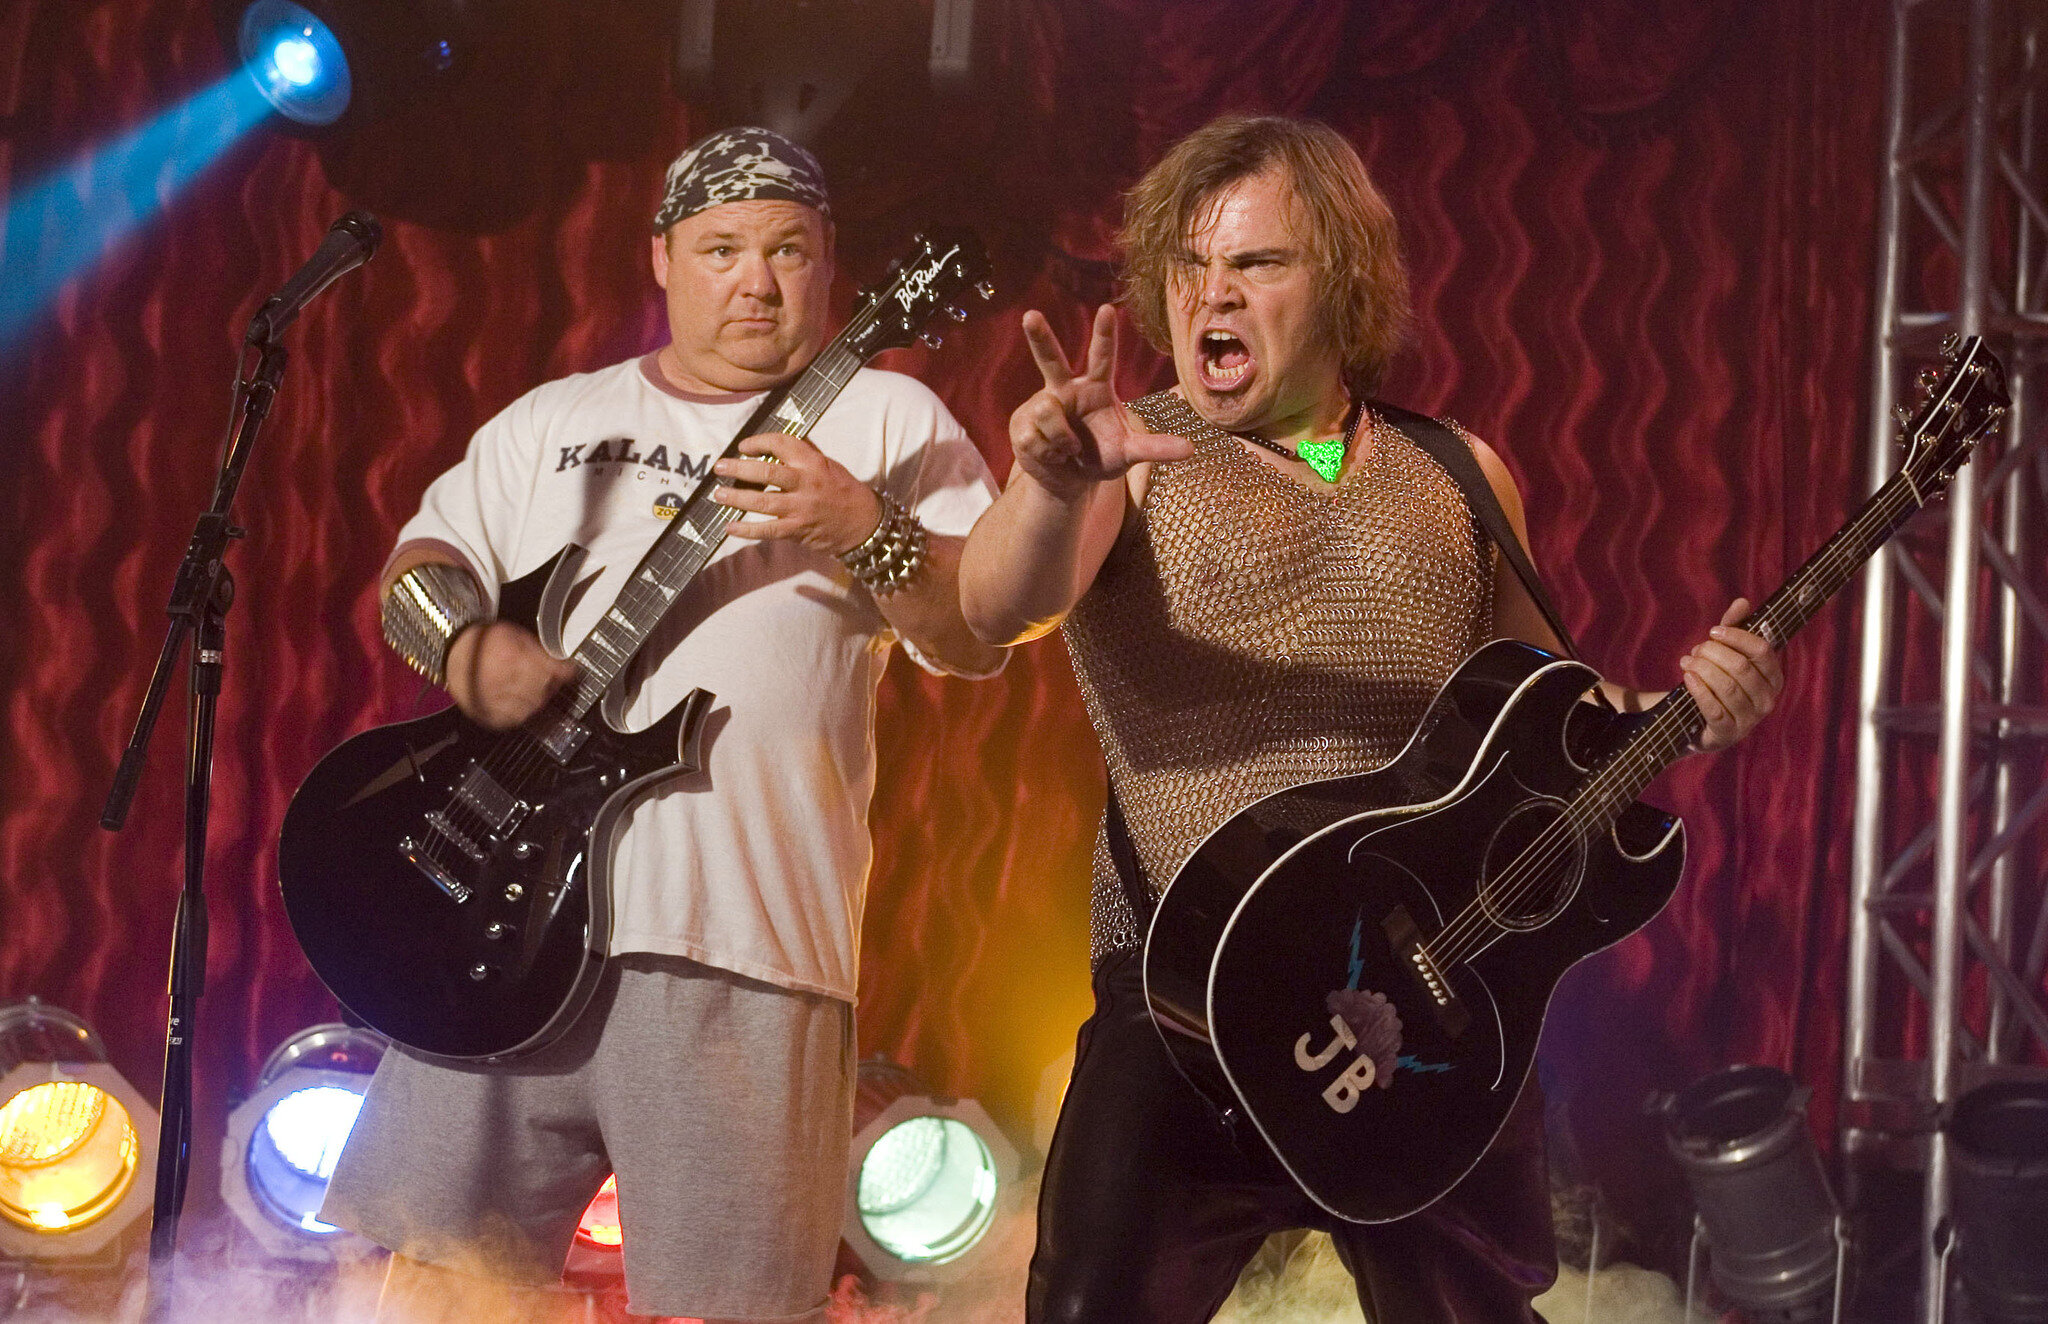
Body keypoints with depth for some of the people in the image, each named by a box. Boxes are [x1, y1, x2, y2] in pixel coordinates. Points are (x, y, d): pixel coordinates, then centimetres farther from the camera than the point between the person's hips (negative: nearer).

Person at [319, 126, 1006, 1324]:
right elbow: (420, 564, 18)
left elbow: (984, 635, 0)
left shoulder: (887, 422, 9)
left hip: (737, 936, -3)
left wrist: (864, 533, -18)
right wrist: (468, 651, -4)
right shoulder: (556, 421, 21)